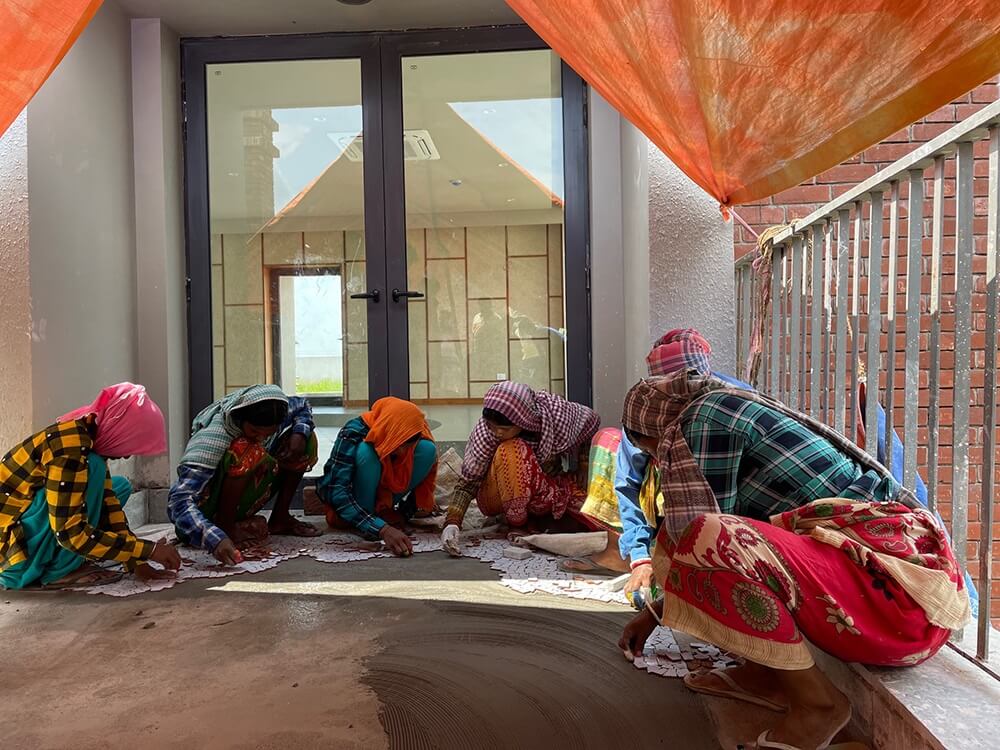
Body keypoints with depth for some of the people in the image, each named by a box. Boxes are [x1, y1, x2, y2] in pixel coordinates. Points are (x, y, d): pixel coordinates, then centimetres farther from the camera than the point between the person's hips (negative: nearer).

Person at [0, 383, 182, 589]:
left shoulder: (90, 438, 2)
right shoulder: (69, 445, -26)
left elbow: (108, 504, 3)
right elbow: (70, 532, -29)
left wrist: (137, 562, -4)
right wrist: (148, 550, -26)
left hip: (31, 537, 9)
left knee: (121, 486, 10)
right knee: (92, 469, -21)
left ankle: (63, 562, 2)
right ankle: (60, 571, -13)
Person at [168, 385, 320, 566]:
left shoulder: (271, 411, -16)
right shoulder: (213, 437, -34)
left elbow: (302, 406, 7)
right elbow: (179, 500, -40)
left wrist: (300, 434, -16)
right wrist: (216, 540, -55)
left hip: (240, 502, 7)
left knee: (307, 439, -5)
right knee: (247, 450, -35)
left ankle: (279, 518, 2)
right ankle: (225, 526, -17)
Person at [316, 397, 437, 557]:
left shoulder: (412, 436, -21)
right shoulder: (353, 433, -34)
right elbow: (338, 492, -41)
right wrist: (382, 529, -50)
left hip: (384, 487, 4)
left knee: (428, 449, -23)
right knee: (367, 451, -37)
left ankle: (386, 508, -13)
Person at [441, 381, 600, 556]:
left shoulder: (557, 412, -24)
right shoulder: (485, 431, -27)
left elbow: (592, 421, -5)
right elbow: (469, 480, -21)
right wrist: (452, 522, -36)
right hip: (498, 497, -3)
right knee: (511, 451, -34)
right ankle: (516, 523, -14)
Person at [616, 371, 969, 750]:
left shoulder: (706, 414, -6)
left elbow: (704, 538, -9)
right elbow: (725, 534, 30)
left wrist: (656, 610, 10)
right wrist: (656, 610, 37)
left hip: (890, 588, -10)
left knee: (705, 541, -27)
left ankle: (815, 702, -8)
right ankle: (766, 673, 9)